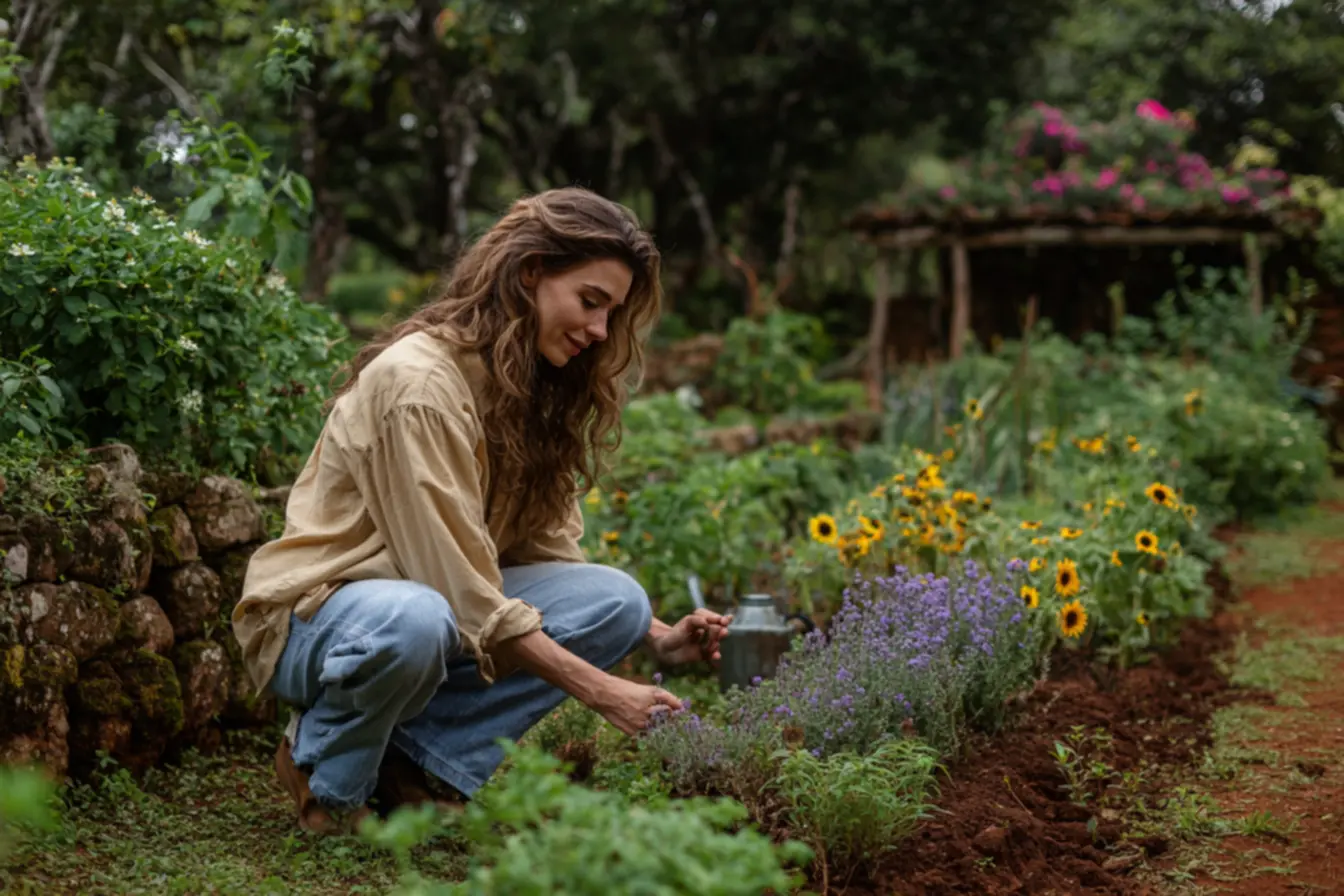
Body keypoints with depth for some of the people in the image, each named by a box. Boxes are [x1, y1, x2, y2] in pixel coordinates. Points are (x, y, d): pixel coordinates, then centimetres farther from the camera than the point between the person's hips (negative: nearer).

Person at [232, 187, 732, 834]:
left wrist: (657, 638, -10)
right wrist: (599, 691, -27)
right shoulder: (416, 380, -23)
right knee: (415, 621, -42)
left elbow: (547, 553, 5)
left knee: (617, 601, -13)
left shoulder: (534, 388, 4)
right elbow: (460, 589, -26)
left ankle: (417, 758, -9)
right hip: (312, 616, -7)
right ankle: (326, 766, -9)